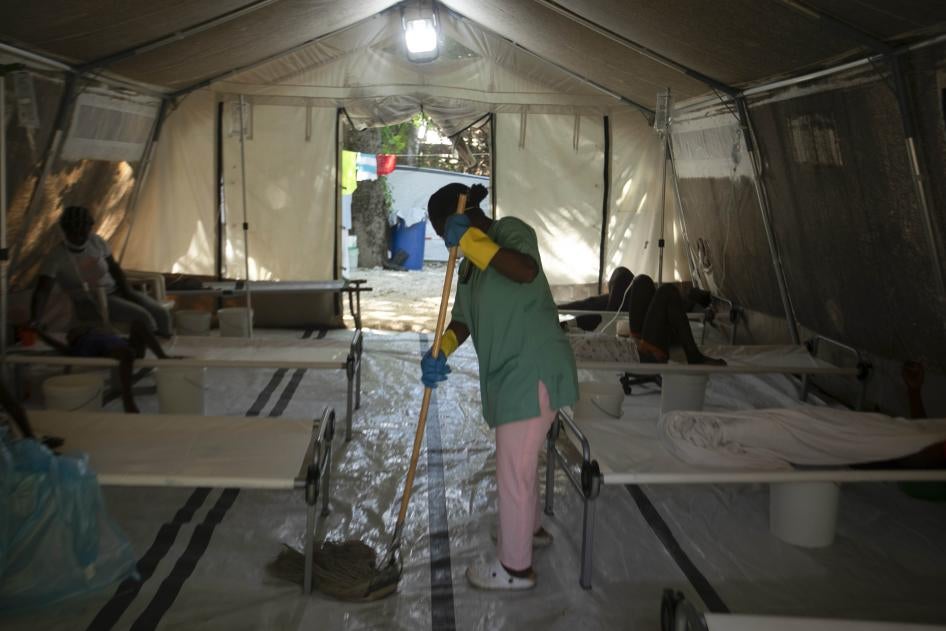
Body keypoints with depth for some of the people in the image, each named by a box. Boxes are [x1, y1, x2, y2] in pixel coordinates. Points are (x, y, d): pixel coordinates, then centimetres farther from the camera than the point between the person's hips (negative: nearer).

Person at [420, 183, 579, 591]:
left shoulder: (510, 230, -12)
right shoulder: (470, 262, 14)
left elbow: (526, 271, -34)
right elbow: (463, 317, 7)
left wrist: (472, 240, -31)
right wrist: (440, 351, -11)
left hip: (533, 370, -10)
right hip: (509, 371, 10)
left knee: (513, 469, 0)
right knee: (520, 460, 25)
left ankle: (515, 567, 14)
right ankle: (531, 528, 47)